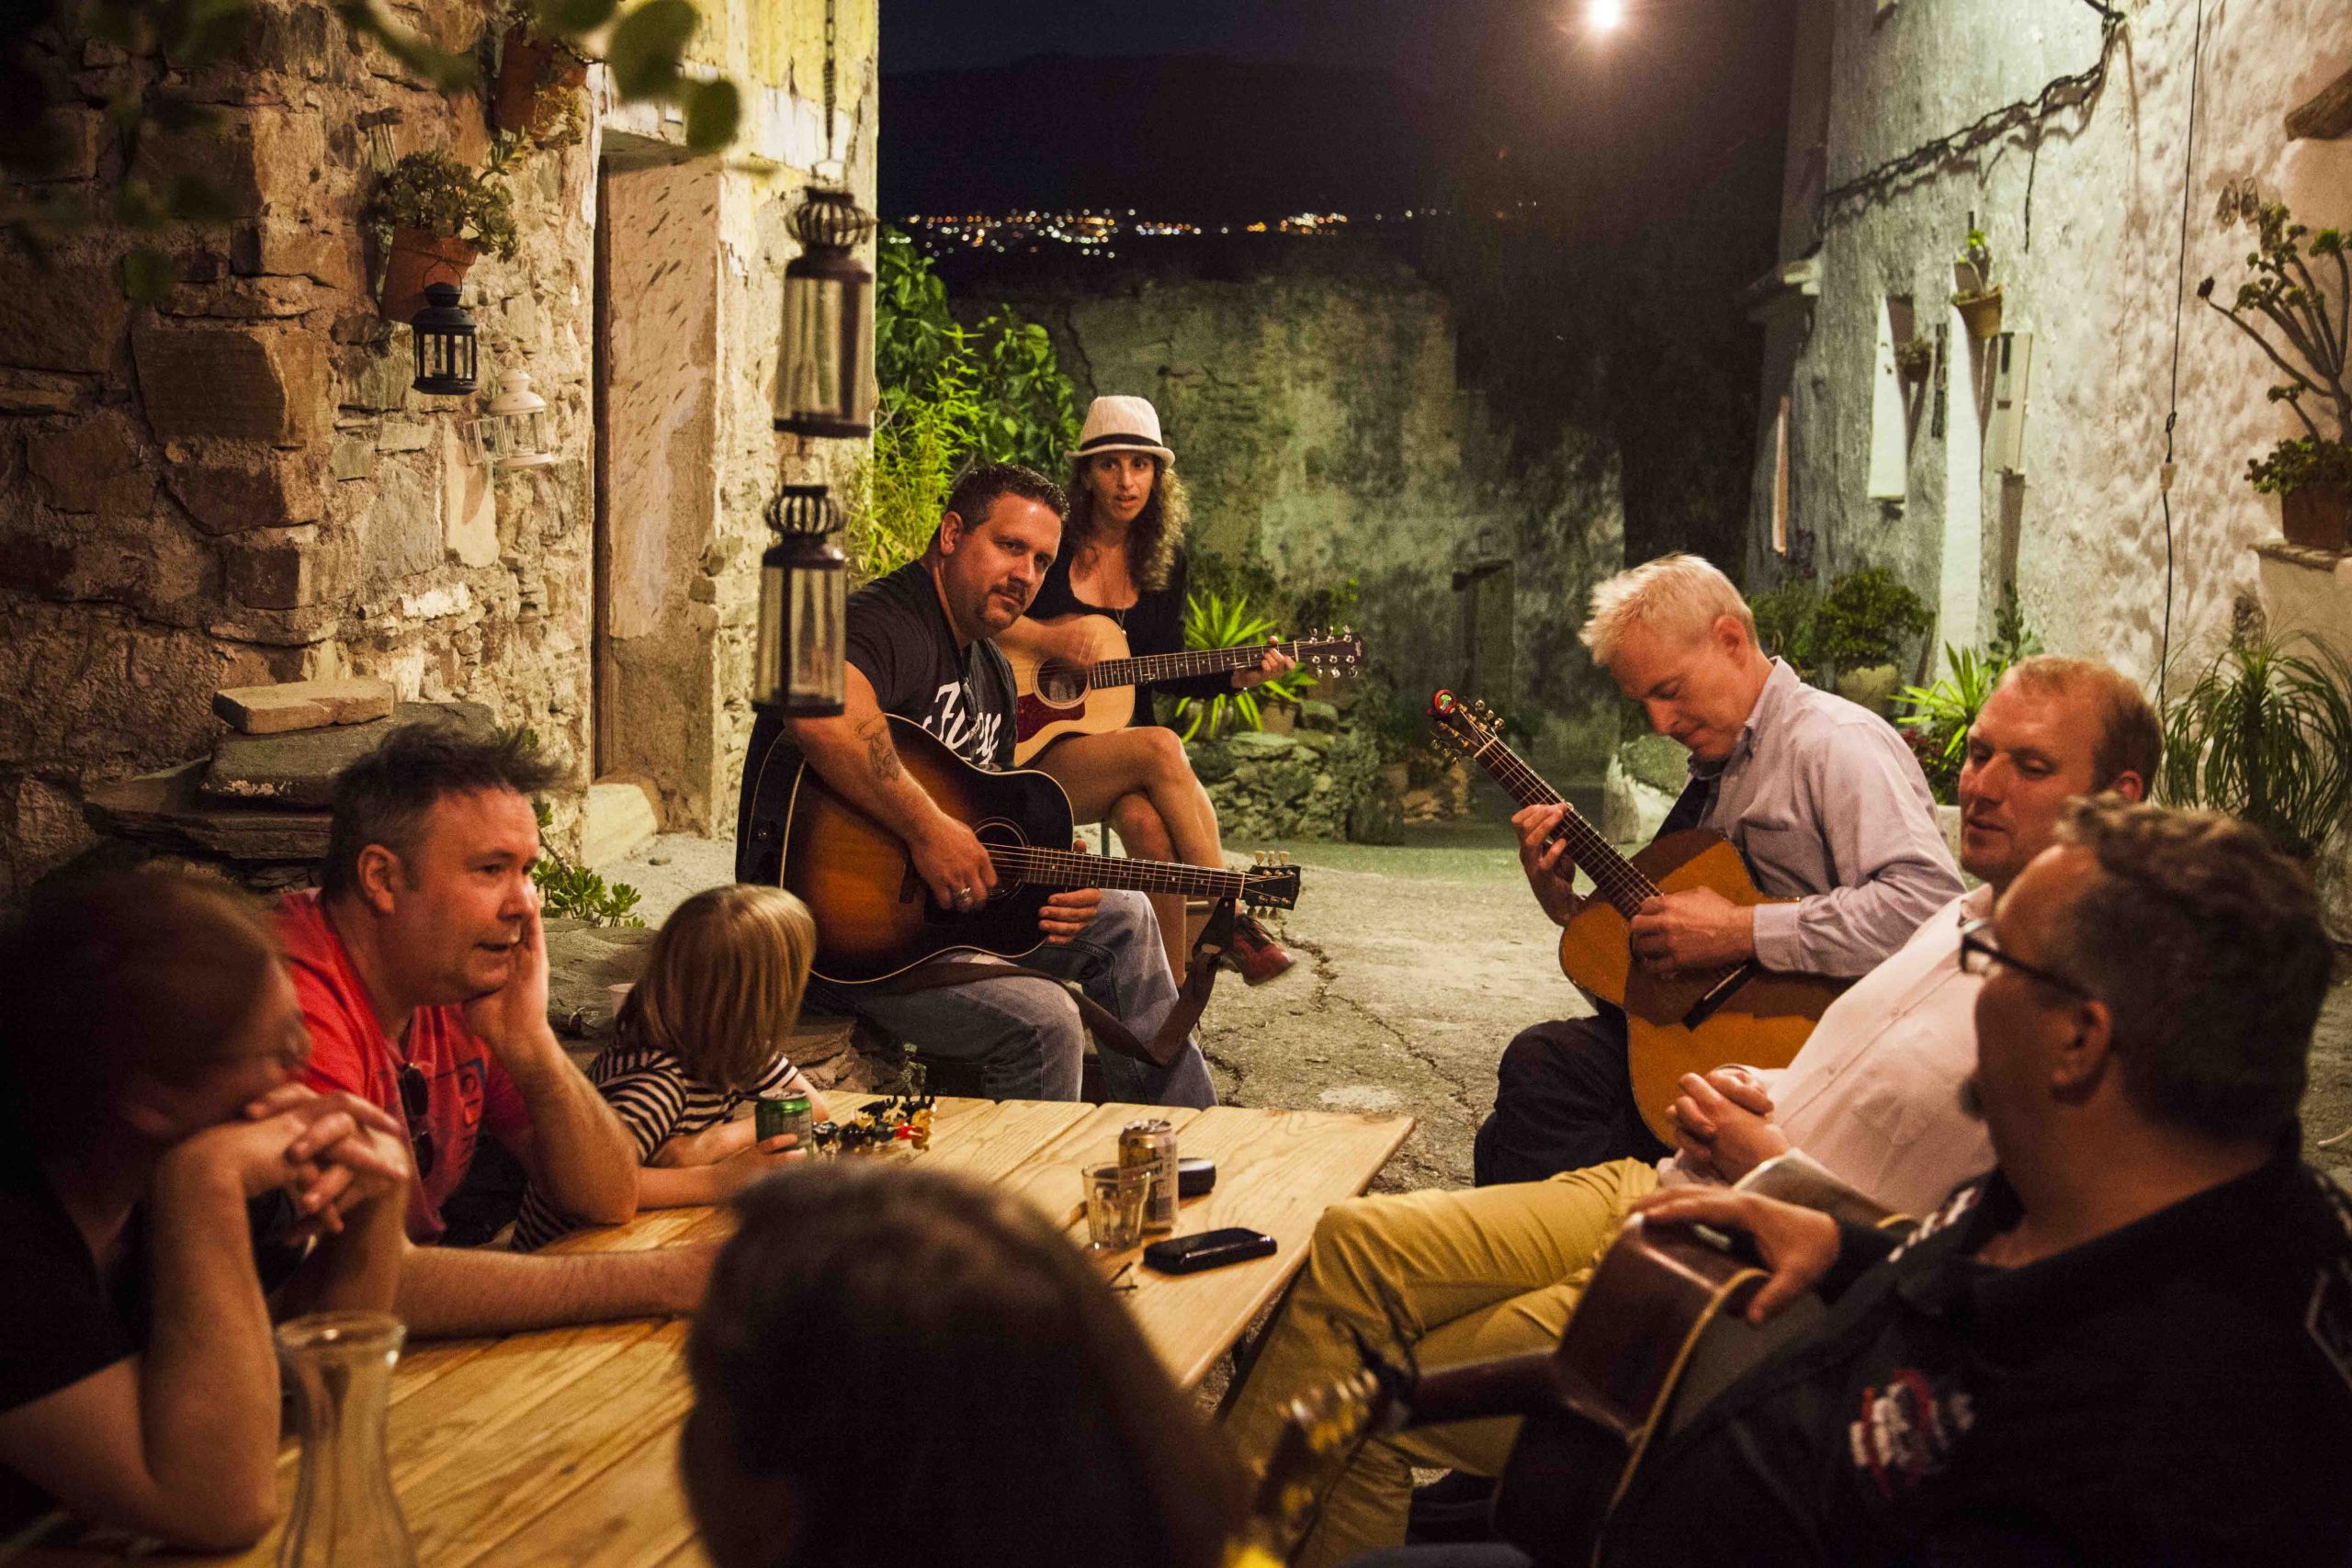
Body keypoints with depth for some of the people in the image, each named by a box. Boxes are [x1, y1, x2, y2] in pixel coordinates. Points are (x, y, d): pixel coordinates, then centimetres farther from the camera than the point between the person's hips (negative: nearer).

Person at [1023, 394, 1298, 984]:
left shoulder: (1162, 561, 10)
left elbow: (1165, 673, 12)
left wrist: (1236, 677, -4)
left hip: (1127, 735, 3)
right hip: (1044, 753, -3)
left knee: (1149, 823, -34)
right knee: (1163, 748, -35)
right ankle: (1231, 919, -33)